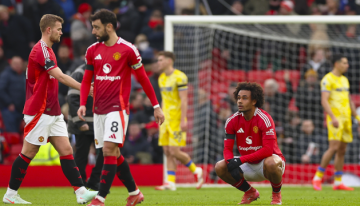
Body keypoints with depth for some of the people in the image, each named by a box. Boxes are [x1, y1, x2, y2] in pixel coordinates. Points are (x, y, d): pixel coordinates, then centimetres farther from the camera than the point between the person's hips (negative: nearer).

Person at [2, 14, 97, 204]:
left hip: (52, 113, 9)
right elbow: (60, 77, -25)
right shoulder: (40, 50, -16)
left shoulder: (47, 50, 15)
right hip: (39, 112, -9)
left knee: (66, 150, 2)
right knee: (28, 153, -1)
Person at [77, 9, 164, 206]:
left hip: (117, 108, -6)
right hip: (99, 109, 6)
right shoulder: (92, 51, 8)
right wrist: (82, 104, -3)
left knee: (109, 150, -15)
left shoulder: (128, 50, -6)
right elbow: (86, 80, 13)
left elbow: (143, 78, 2)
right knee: (114, 154, 9)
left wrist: (156, 106, 4)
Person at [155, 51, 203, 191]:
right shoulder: (162, 78, 13)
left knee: (174, 152, -10)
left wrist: (183, 120, -19)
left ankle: (196, 170, 10)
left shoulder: (179, 77, -12)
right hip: (166, 120, 8)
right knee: (168, 152, 3)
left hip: (177, 120, -8)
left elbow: (184, 100, -15)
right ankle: (171, 182, 3)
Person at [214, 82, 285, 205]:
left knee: (270, 163, -40)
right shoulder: (232, 121, -5)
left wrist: (241, 160, -31)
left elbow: (268, 150, -28)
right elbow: (227, 149, -4)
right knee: (220, 167, -16)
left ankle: (276, 193, -7)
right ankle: (250, 192, 7)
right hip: (248, 166, 5)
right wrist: (232, 162, -29)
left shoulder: (264, 119, -21)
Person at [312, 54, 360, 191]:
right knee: (334, 148, -17)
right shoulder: (328, 79, -7)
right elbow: (324, 101, -16)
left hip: (346, 118, 8)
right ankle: (317, 177, -8)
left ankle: (337, 183, 7)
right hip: (335, 118, -8)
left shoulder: (344, 80, 18)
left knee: (342, 151, 5)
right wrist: (333, 118, -25)